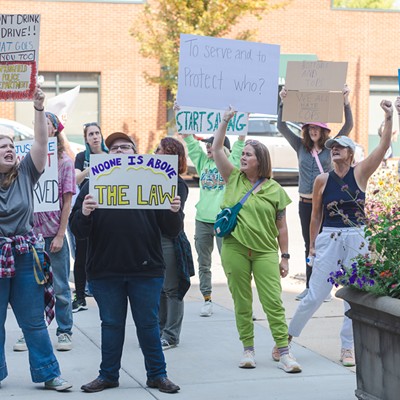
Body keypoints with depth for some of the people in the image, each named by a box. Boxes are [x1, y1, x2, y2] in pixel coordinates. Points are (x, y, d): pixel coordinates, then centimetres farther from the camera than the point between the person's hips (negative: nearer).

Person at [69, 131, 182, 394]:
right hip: (104, 271, 1)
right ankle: (108, 375, 21)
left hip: (146, 270, -1)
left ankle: (157, 374, 18)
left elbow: (171, 231, 4)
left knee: (148, 324, 7)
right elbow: (79, 231, -1)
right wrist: (84, 214, -21)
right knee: (111, 325, 10)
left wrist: (174, 212, -17)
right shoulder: (93, 185, 6)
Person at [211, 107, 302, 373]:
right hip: (235, 249, 2)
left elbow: (281, 227, 5)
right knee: (242, 303, 7)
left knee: (273, 302, -7)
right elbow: (217, 149, 0)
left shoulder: (275, 190, 2)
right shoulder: (234, 179, 7)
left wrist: (285, 256, 4)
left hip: (265, 252, -2)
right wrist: (225, 121, -8)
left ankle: (284, 353, -5)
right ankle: (248, 350, 16)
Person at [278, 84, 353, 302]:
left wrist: (345, 101, -15)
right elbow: (282, 127, 1)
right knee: (309, 245, 9)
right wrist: (283, 103, -9)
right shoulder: (301, 146, 7)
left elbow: (348, 126, -5)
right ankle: (310, 287, 16)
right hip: (306, 202, 3)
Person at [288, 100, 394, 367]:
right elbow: (316, 215, 8)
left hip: (356, 239, 1)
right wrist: (312, 245, 9)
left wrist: (389, 117, -18)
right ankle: (287, 336, 15)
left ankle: (347, 348, 14)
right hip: (329, 239, -1)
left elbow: (384, 146, -10)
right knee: (316, 295, 0)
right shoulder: (322, 180, 1)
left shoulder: (360, 173, 0)